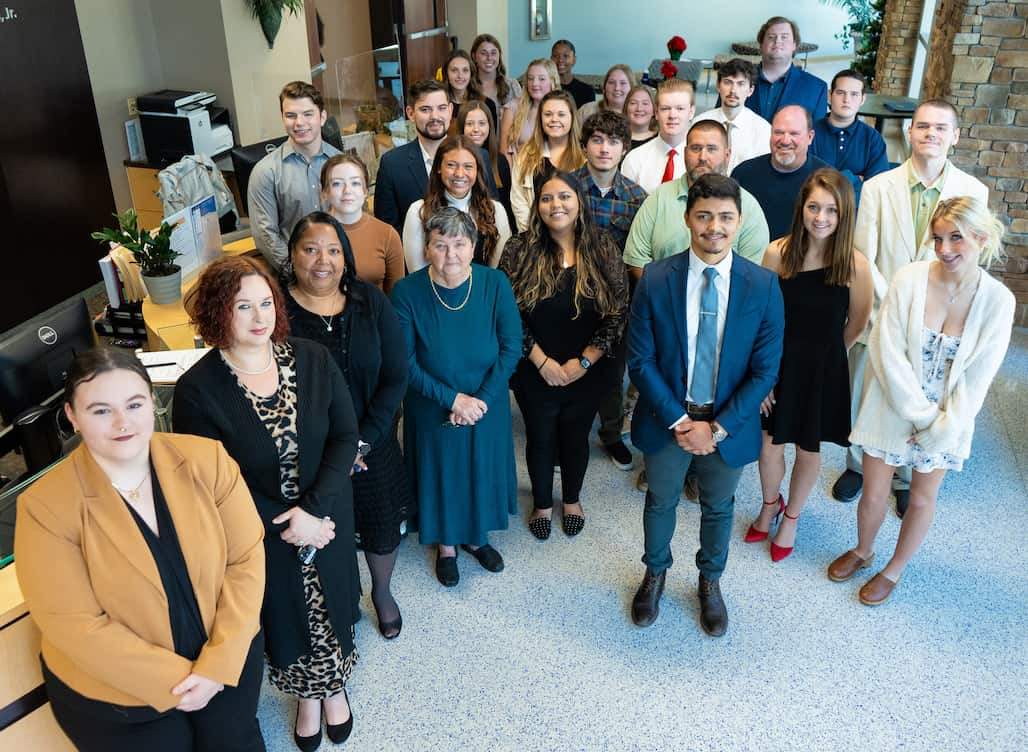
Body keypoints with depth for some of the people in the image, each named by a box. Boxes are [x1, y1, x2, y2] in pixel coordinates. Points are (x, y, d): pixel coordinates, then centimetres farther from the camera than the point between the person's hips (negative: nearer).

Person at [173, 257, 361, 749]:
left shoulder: (313, 360, -10)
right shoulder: (197, 390, -17)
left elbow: (345, 436, -10)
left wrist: (314, 509, -20)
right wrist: (285, 524, -16)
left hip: (327, 520, 2)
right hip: (262, 537, -2)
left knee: (332, 611, 20)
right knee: (285, 617, 19)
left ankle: (334, 687, 50)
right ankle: (307, 697, 48)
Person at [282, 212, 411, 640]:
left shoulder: (370, 302, -5)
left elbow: (396, 377, -6)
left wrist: (364, 440, -13)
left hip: (372, 445, 2)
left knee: (382, 525, 17)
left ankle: (382, 591, 47)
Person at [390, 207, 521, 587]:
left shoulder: (495, 283, -15)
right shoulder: (407, 291, -19)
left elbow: (511, 347, -10)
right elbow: (405, 363, -15)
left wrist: (483, 399, -17)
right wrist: (452, 399, -19)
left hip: (487, 405, 2)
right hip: (433, 408, -1)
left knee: (482, 468, 19)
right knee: (441, 471, 16)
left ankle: (475, 535, 47)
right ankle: (446, 543, 43)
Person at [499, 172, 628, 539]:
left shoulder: (604, 250, -7)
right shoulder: (519, 251, -10)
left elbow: (618, 312, -7)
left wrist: (583, 362, -12)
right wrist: (542, 362, -14)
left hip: (588, 373, 1)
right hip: (535, 373, -1)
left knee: (576, 437, 18)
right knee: (540, 439, 16)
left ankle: (572, 499, 45)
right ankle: (542, 503, 41)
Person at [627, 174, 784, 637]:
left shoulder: (763, 286, -13)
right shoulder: (655, 279, -14)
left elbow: (765, 370, -10)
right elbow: (640, 360, -11)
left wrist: (717, 428, -15)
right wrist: (679, 420, -16)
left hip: (728, 423, 1)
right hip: (667, 418, 0)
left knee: (718, 507, 22)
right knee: (661, 501, 21)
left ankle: (710, 581, 49)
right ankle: (655, 573, 50)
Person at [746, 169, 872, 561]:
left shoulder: (855, 264, -15)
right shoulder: (777, 253, -13)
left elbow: (856, 326, 0)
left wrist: (821, 353, 11)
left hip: (823, 371, 0)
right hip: (777, 364, 1)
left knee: (808, 451, 16)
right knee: (769, 447, 12)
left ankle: (792, 517, 44)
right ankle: (770, 505, 44)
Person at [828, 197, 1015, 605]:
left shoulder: (997, 300, -13)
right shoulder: (910, 278, -16)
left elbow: (976, 379, -10)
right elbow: (887, 353, -15)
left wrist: (940, 429, -12)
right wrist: (921, 415, -15)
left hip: (947, 420, 1)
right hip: (892, 409, 0)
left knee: (922, 498, 17)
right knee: (873, 494, 12)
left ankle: (894, 569, 41)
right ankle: (862, 551, 42)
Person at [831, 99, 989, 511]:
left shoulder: (973, 191, -3)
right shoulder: (878, 187, -4)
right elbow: (863, 258, -6)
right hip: (878, 317, 0)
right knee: (861, 400, 14)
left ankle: (907, 480, 32)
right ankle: (858, 466, 38)